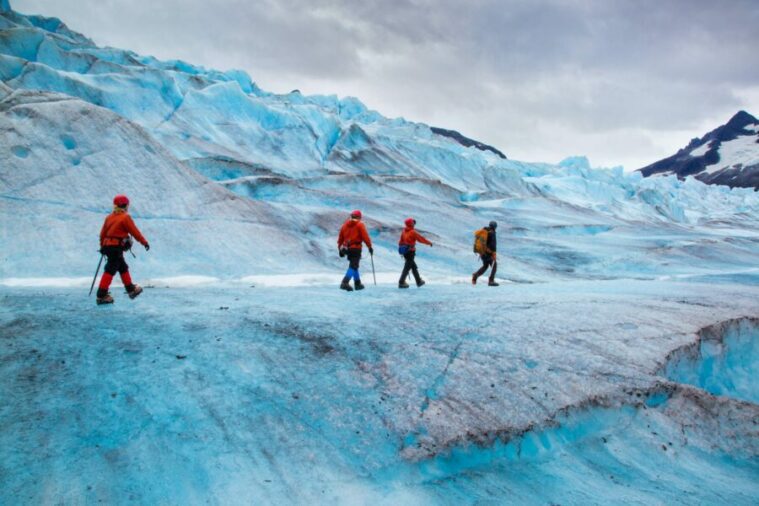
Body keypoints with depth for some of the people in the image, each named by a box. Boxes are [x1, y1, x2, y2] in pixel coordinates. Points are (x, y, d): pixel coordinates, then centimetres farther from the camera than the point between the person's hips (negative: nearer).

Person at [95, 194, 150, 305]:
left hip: (108, 246, 9)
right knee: (110, 270, -8)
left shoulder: (109, 217, 12)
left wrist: (102, 246, 24)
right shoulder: (125, 217, -10)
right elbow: (135, 232, -8)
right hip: (117, 247, -9)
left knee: (123, 267, 20)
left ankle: (131, 289, 31)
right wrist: (144, 242, 2)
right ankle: (101, 296, -9)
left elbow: (102, 233, 15)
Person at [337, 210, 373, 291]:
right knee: (353, 266, -9)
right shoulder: (359, 225, -4)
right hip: (356, 248, -6)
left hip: (347, 248, 6)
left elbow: (340, 238, 13)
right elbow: (365, 237, -9)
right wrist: (370, 246, -1)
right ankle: (345, 283, -25)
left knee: (354, 265, 20)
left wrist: (340, 249, 19)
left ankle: (357, 283, 24)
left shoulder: (345, 225, 12)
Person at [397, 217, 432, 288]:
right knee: (407, 268, -5)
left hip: (404, 252, 8)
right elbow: (421, 238, -6)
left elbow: (401, 241, 12)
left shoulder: (404, 231, 7)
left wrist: (401, 248, 21)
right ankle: (401, 283, -8)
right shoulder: (413, 232, -14)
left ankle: (419, 281, 27)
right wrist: (429, 243, 7)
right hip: (410, 252, -8)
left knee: (414, 267, 18)